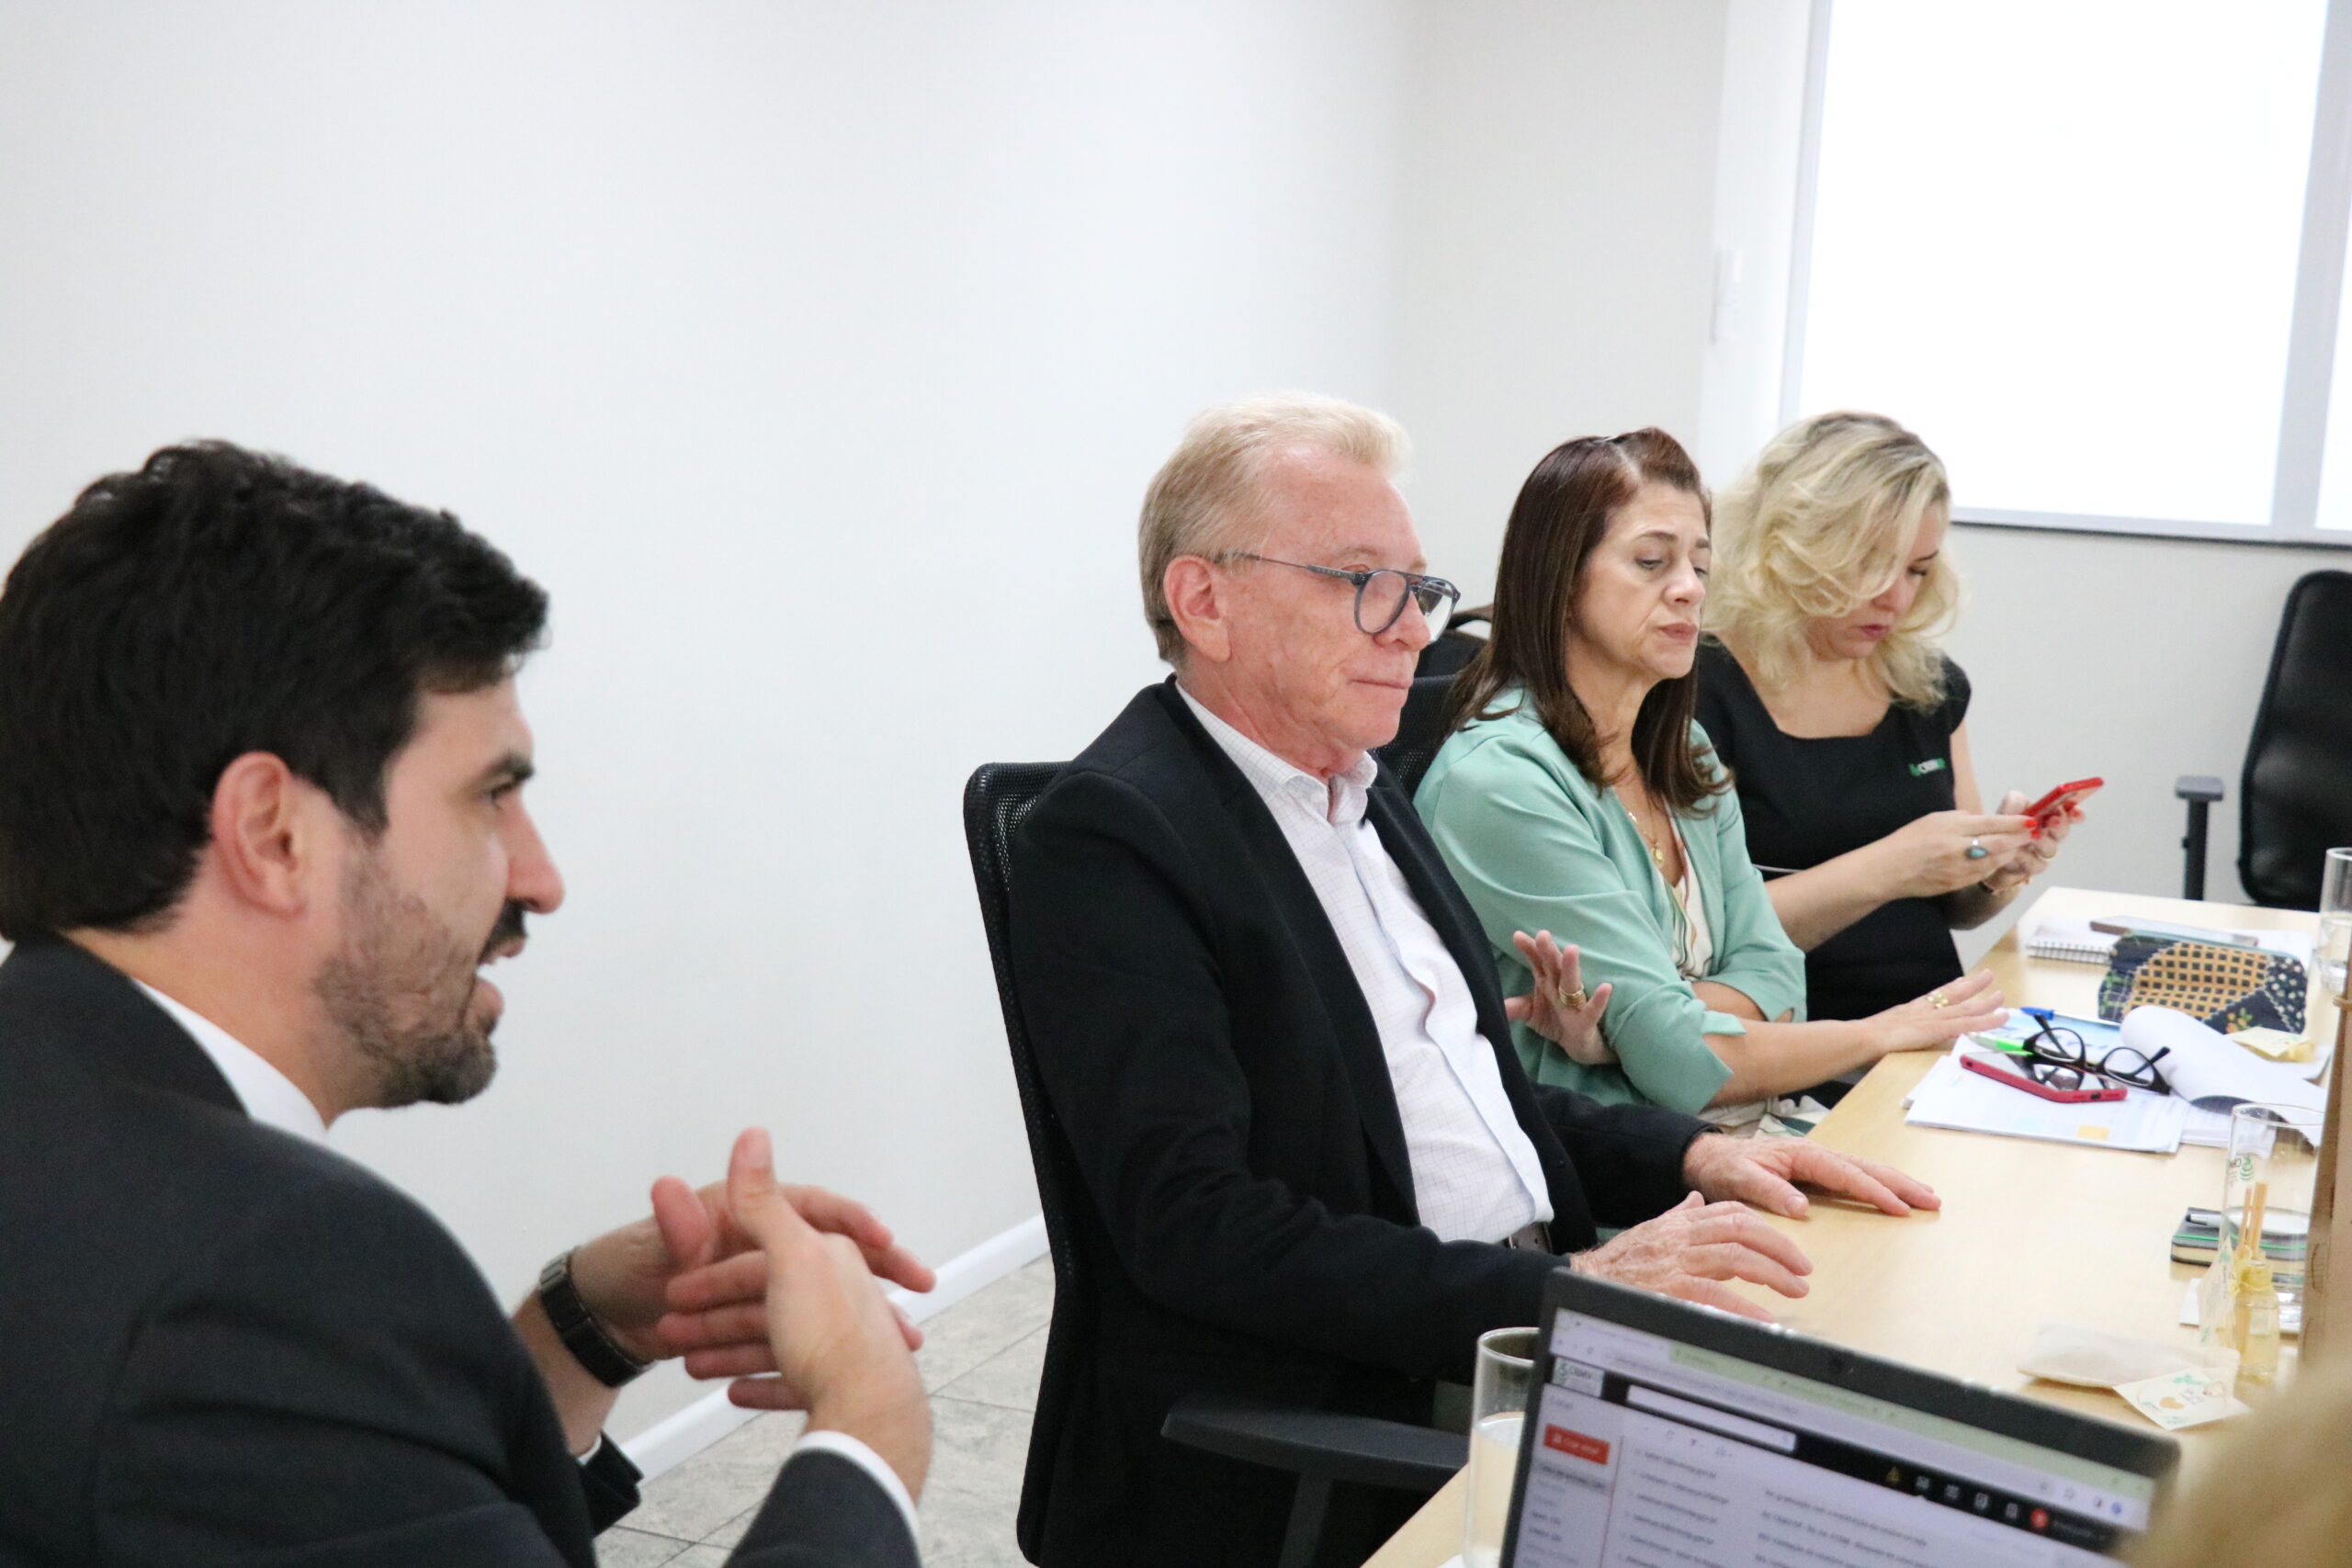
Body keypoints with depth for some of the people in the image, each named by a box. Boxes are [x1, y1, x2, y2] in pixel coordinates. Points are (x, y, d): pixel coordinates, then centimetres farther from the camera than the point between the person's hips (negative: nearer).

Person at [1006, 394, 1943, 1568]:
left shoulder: (1359, 789, 13)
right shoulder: (1112, 833, -14)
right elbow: (1193, 1225, -22)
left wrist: (1689, 1155, 5)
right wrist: (1560, 1290, -23)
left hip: (1522, 1326, 8)